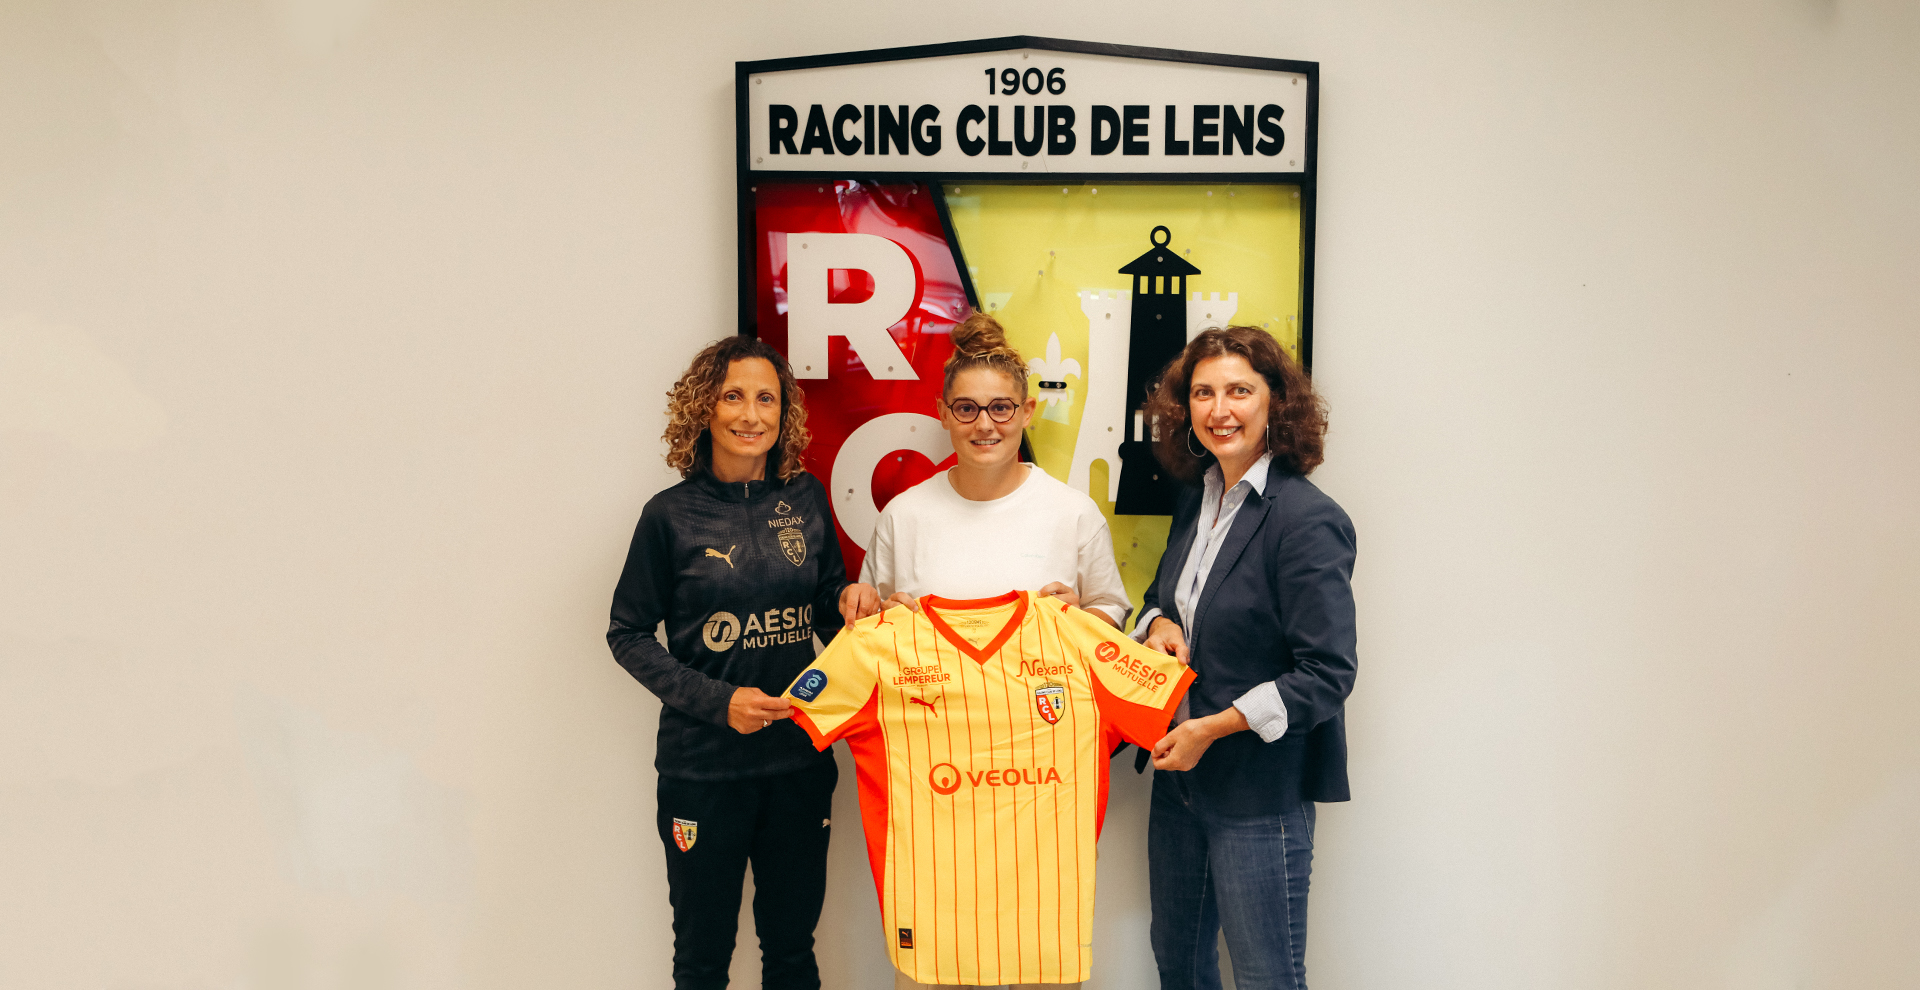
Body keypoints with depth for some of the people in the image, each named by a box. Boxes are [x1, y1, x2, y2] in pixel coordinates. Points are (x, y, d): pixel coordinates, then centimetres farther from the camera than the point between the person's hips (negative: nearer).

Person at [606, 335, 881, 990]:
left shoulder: (806, 500, 2)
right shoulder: (673, 514, -7)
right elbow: (628, 634, -3)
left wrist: (849, 601, -9)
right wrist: (716, 701, -13)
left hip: (800, 759, 3)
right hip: (702, 766, -3)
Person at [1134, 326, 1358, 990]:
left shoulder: (1309, 521, -18)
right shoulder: (1195, 499, 7)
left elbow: (1327, 673, -20)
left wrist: (1213, 727, -19)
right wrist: (1158, 623, -2)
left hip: (1261, 792, -7)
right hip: (1178, 775, 8)